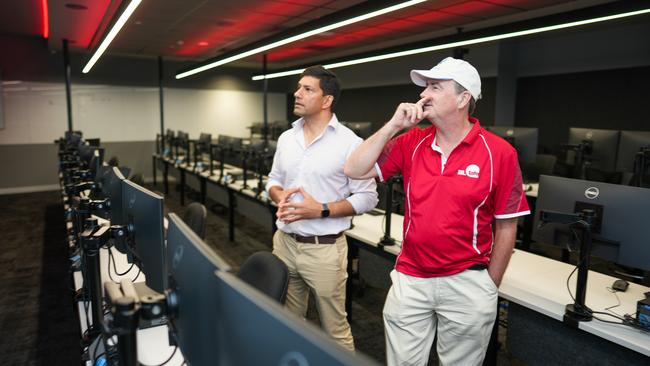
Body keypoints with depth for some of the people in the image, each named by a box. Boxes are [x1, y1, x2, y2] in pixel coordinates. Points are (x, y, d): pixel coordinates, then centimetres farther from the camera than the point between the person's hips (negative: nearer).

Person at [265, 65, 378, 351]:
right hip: (284, 242, 6)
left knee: (335, 329, 8)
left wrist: (321, 210, -21)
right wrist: (280, 196, -7)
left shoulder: (350, 142, -11)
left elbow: (367, 197, -10)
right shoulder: (286, 138, 7)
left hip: (324, 249, -5)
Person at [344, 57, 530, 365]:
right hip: (409, 280, 3)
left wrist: (489, 289, 2)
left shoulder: (499, 153, -9)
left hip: (466, 283, -2)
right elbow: (354, 170, -6)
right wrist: (393, 126, -12)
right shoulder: (411, 143, -1)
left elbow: (506, 227, -3)